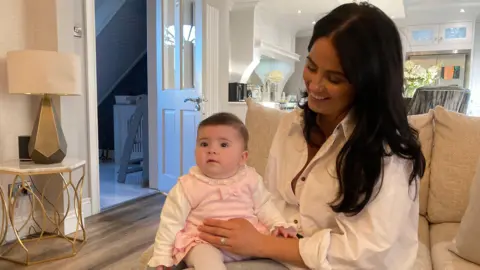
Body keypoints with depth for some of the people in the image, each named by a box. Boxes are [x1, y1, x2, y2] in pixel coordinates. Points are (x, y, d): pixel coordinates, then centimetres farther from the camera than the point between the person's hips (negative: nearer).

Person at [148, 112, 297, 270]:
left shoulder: (250, 179, -1)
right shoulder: (188, 186, -8)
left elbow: (263, 206, 11)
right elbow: (171, 222, -2)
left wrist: (279, 225, -4)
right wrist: (162, 256, -2)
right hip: (204, 242, -3)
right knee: (204, 255, -34)